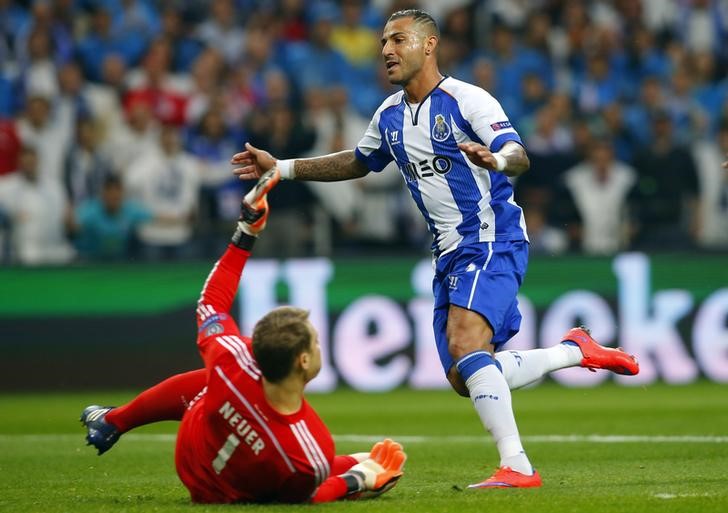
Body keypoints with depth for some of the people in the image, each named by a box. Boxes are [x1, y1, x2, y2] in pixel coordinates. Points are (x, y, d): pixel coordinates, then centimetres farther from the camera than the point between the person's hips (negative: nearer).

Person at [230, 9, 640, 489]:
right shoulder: (390, 116, 12)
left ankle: (517, 466, -29)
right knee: (465, 380, 2)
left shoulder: (465, 99, -12)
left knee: (465, 345, -29)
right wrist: (280, 168, 26)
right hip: (450, 252, 8)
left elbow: (519, 156, -24)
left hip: (492, 240, -8)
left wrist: (495, 160, -48)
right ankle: (577, 350, 20)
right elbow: (358, 162, 31)